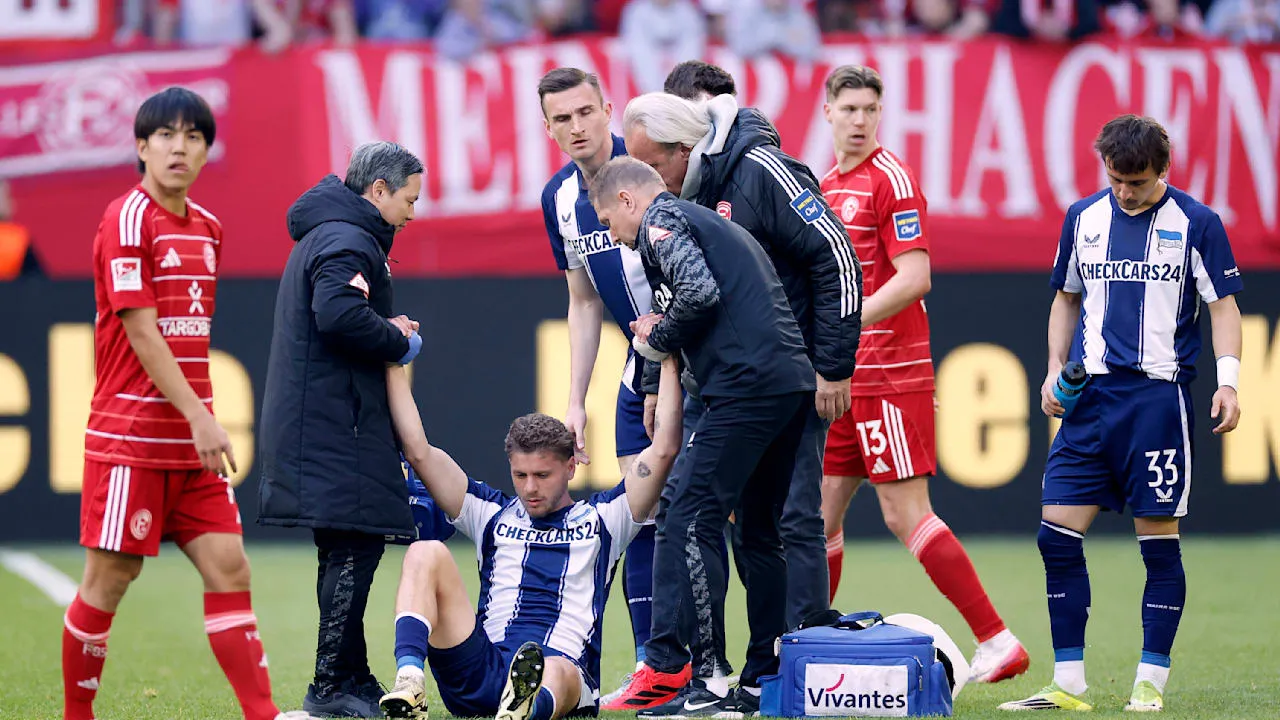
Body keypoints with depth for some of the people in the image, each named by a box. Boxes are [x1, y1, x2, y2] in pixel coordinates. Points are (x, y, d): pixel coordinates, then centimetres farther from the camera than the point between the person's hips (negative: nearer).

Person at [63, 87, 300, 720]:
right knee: (110, 578, -1)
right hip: (129, 436, -7)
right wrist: (199, 418, -21)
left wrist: (202, 419, 15)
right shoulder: (127, 220, -11)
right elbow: (142, 335, -16)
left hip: (191, 440, 7)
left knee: (228, 568, 0)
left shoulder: (207, 228, 13)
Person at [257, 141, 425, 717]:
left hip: (313, 425, 11)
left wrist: (390, 333, 7)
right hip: (335, 426, -11)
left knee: (346, 551, 14)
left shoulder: (325, 234, 22)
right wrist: (399, 342, -12)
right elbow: (339, 314, -28)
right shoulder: (347, 241, -13)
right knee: (354, 546, -10)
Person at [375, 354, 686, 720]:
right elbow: (419, 452, 19)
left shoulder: (601, 519, 21)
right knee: (426, 553, -16)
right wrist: (394, 365, 17)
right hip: (478, 671, 3)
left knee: (557, 674, -41)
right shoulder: (493, 515, 25)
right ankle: (409, 683, -41)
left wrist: (668, 363, 12)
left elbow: (663, 450, 13)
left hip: (565, 667, -3)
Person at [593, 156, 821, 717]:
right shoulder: (711, 222, 30)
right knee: (758, 530, 16)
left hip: (747, 384, -10)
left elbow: (699, 292, -15)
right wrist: (660, 340, 20)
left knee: (688, 522, -9)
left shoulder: (660, 220, 2)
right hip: (793, 383, 10)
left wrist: (658, 337, 2)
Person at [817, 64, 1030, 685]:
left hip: (891, 376, -8)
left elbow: (915, 277, -18)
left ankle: (998, 643, -9)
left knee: (905, 513, -11)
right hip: (841, 378, 8)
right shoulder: (827, 186, 16)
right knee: (818, 514, 8)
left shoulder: (891, 179, -9)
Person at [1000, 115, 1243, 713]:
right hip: (1090, 394, 4)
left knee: (1158, 539, -2)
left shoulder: (1196, 224, -1)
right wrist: (1055, 368, 8)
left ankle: (1150, 683, 5)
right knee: (1057, 532, -3)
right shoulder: (1083, 219, 10)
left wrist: (1228, 380, -11)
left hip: (1159, 394, -4)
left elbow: (1223, 306, 1)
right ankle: (1068, 685, 3)